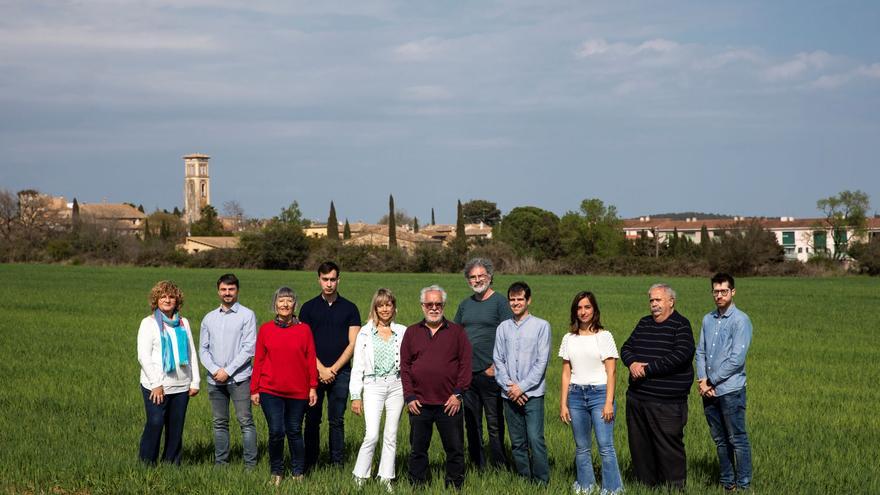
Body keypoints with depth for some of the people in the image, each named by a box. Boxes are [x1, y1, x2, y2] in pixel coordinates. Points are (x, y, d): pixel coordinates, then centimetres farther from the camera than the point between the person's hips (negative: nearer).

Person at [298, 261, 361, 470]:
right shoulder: (309, 308, 6)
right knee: (312, 419, 3)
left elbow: (352, 344, 1)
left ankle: (337, 463, 8)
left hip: (340, 372, 0)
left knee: (337, 421, 3)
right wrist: (321, 369, -8)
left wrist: (333, 369, -6)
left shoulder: (349, 308, 6)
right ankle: (309, 463, 10)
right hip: (314, 372, 0)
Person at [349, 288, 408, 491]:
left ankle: (386, 478, 15)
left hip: (396, 385, 2)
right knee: (372, 435, -11)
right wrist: (355, 396, -1)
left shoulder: (402, 332, 6)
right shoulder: (365, 333, 3)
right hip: (373, 386, -2)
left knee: (391, 436, 6)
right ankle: (359, 476, 2)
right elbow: (357, 366, 3)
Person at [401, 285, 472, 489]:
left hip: (449, 403, -1)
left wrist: (458, 394, -7)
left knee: (455, 449, 3)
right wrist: (409, 396, -2)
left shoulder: (456, 332, 5)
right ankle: (416, 486, 16)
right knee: (418, 449, 8)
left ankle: (455, 486, 12)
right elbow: (404, 366, 7)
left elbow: (465, 364, 1)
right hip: (419, 403, 1)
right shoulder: (412, 332, 9)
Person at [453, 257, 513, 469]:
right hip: (466, 372, 6)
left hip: (490, 373, -6)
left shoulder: (499, 302, -4)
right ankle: (477, 466, 19)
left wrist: (497, 366, -14)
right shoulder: (465, 304, 15)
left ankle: (499, 466, 4)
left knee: (494, 423, -2)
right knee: (471, 423, 11)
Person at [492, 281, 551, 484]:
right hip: (509, 395, 4)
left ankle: (541, 481, -4)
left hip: (532, 393, -4)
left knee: (535, 439, -11)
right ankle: (524, 480, 16)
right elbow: (498, 360, 7)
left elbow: (542, 361, -5)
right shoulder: (503, 327, 10)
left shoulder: (541, 326, 0)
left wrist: (522, 387, -9)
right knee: (517, 443, 8)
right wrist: (509, 386, -7)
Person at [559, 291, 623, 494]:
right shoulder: (569, 338, 10)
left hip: (599, 393, -4)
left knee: (606, 447, -10)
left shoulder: (604, 336, 0)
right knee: (582, 448, 7)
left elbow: (611, 373, -3)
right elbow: (566, 374, 11)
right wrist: (563, 404, 6)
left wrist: (609, 402, -10)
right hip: (576, 395, 4)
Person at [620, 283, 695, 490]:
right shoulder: (644, 323, 16)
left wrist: (647, 368, -16)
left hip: (666, 403, -7)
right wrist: (632, 363, -9)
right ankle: (645, 485, 22)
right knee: (639, 445, 12)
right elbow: (626, 348, 14)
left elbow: (680, 356, -18)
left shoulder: (681, 325, -5)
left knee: (669, 447, -4)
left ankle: (674, 488, 4)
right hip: (636, 397, 7)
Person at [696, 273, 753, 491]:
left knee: (737, 440, -1)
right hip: (709, 391, 6)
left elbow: (737, 359, -14)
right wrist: (702, 380, -3)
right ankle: (726, 483, 22)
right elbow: (700, 352, 12)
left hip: (731, 390, -6)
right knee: (720, 440, 13)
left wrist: (711, 381, -10)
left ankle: (742, 485, 4)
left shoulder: (740, 320, -8)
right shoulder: (708, 320, 12)